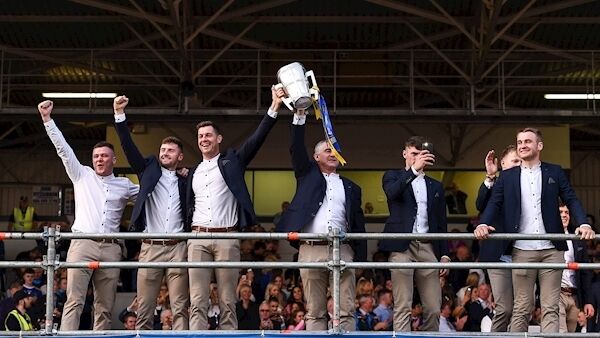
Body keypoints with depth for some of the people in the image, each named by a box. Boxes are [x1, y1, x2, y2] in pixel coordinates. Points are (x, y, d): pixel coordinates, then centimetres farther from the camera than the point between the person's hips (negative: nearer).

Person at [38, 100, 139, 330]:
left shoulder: (124, 185, 18)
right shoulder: (82, 175, 14)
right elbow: (63, 149, 9)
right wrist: (47, 119, 3)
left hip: (110, 248, 2)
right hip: (82, 244, -2)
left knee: (105, 307, 0)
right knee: (74, 301, -13)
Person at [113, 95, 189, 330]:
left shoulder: (185, 183, 14)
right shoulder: (149, 171, 12)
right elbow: (128, 146, 2)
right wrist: (119, 114, -8)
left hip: (178, 249, 0)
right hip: (150, 248, 0)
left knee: (180, 308, -4)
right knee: (144, 309, -2)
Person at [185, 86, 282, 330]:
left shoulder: (232, 161, 9)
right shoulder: (193, 173, 20)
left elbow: (257, 138, 0)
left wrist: (274, 108, -9)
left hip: (227, 237, -3)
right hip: (198, 238, 3)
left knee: (227, 302, -2)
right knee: (197, 302, -3)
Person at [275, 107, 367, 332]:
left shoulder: (351, 188, 19)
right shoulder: (307, 175, 17)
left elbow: (359, 226, 15)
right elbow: (296, 148, 2)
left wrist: (361, 260, 6)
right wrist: (300, 115, -8)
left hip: (343, 251, 1)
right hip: (311, 250, -1)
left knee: (346, 311, -5)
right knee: (314, 312, -1)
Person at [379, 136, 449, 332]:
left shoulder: (435, 187, 21)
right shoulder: (393, 176, 12)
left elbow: (441, 223, 20)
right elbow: (392, 192, -13)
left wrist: (444, 254, 10)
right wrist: (414, 169, -22)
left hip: (428, 248, 4)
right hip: (402, 247, -3)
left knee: (433, 308, -2)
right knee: (402, 307, -8)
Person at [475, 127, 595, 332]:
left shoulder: (555, 172, 9)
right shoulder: (507, 177, 11)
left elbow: (571, 200, 4)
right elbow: (494, 204, 4)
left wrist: (583, 224, -14)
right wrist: (483, 224, -16)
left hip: (551, 250, 0)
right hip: (522, 251, 0)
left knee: (550, 308, -1)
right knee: (521, 309, 1)